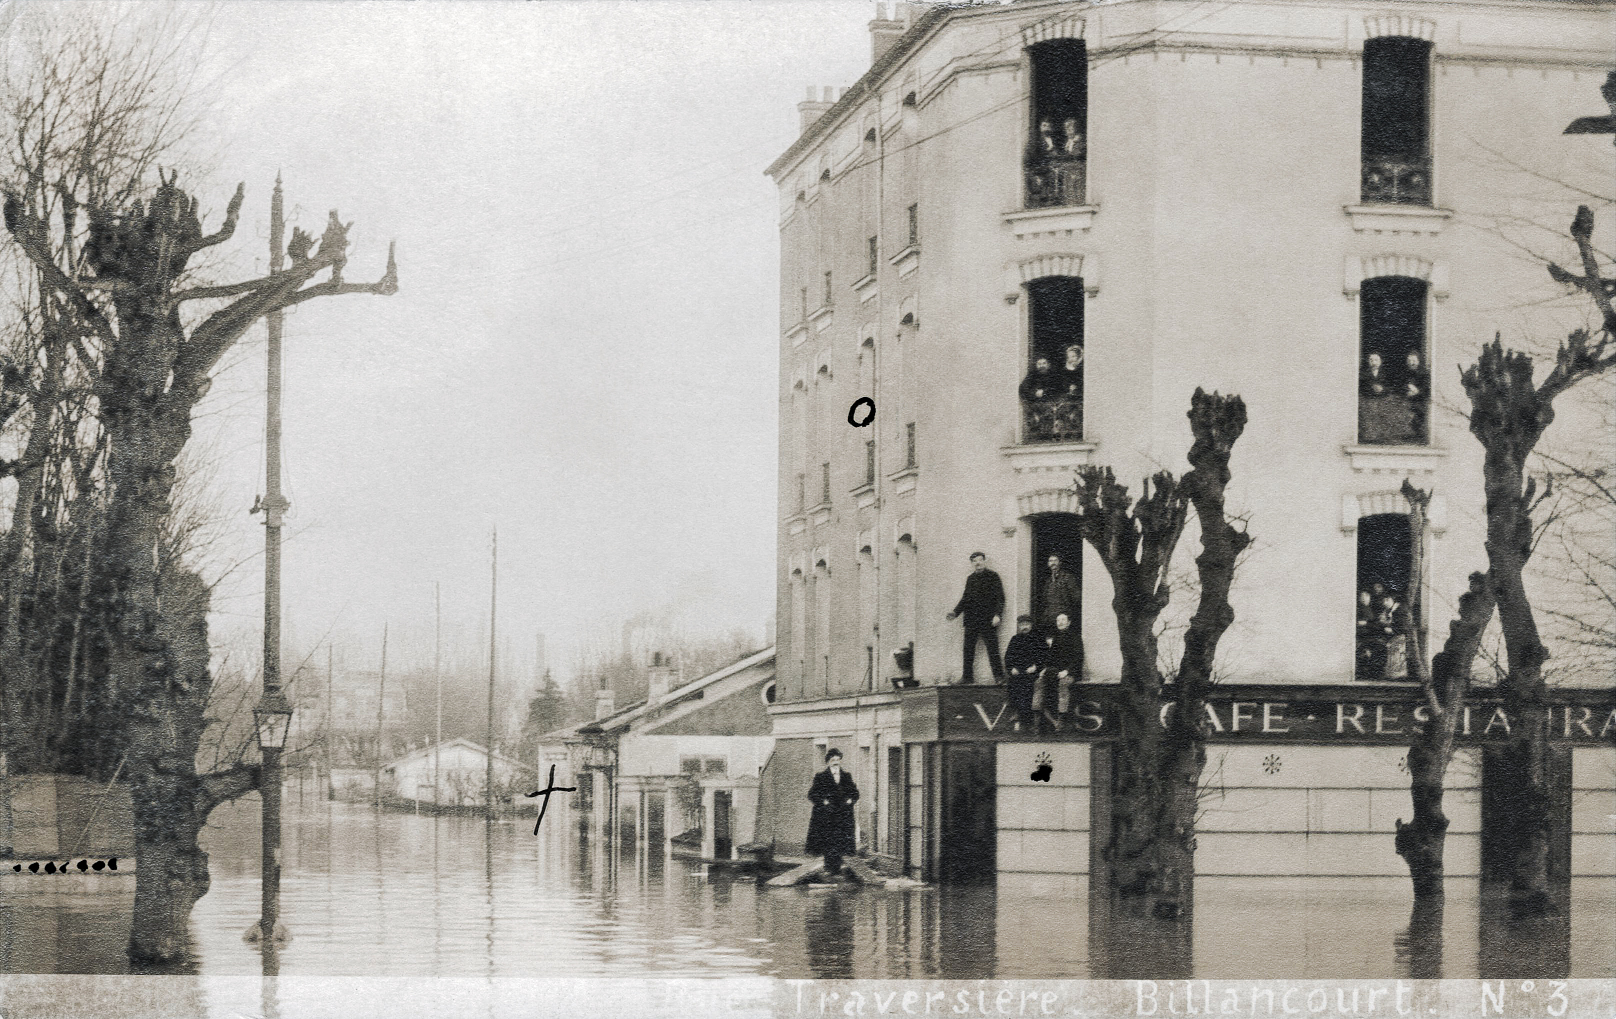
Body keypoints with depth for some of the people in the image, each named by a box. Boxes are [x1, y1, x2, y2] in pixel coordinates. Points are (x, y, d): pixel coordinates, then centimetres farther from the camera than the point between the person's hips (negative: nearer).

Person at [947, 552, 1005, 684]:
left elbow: (1000, 597, -3)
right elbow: (965, 598, 24)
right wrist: (955, 612, 12)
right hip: (971, 620, 5)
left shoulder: (992, 576, 2)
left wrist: (997, 614, -14)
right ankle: (967, 676, 7)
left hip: (987, 620, -5)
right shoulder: (970, 579, 18)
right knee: (968, 649, 3)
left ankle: (999, 676, -3)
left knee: (992, 649, -6)